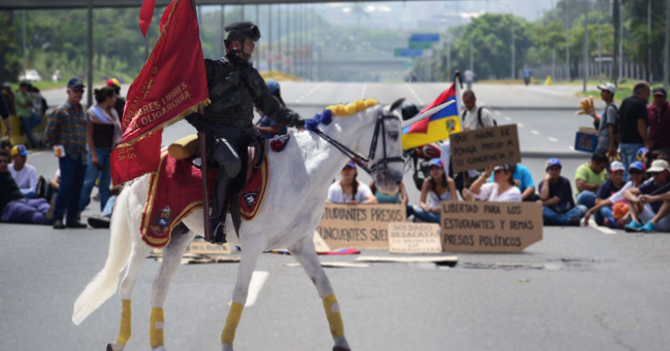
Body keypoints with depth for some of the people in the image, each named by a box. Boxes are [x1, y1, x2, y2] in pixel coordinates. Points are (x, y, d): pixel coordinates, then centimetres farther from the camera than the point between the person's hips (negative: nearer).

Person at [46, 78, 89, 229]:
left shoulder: (84, 112, 15)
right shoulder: (60, 111, -4)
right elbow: (50, 132, -3)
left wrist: (83, 146, 14)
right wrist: (59, 145, 2)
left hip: (81, 155, 6)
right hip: (67, 155, -6)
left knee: (77, 188, 6)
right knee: (66, 185, -14)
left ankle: (72, 218, 13)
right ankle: (57, 218, -12)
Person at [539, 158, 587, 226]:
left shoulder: (565, 182, -4)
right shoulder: (543, 184, 0)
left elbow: (556, 200, -12)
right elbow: (543, 198, -21)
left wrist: (543, 203, -13)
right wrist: (546, 181, -13)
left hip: (568, 212, 0)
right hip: (553, 214, 0)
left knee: (582, 208, -27)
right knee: (541, 209, -32)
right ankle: (569, 220, -41)